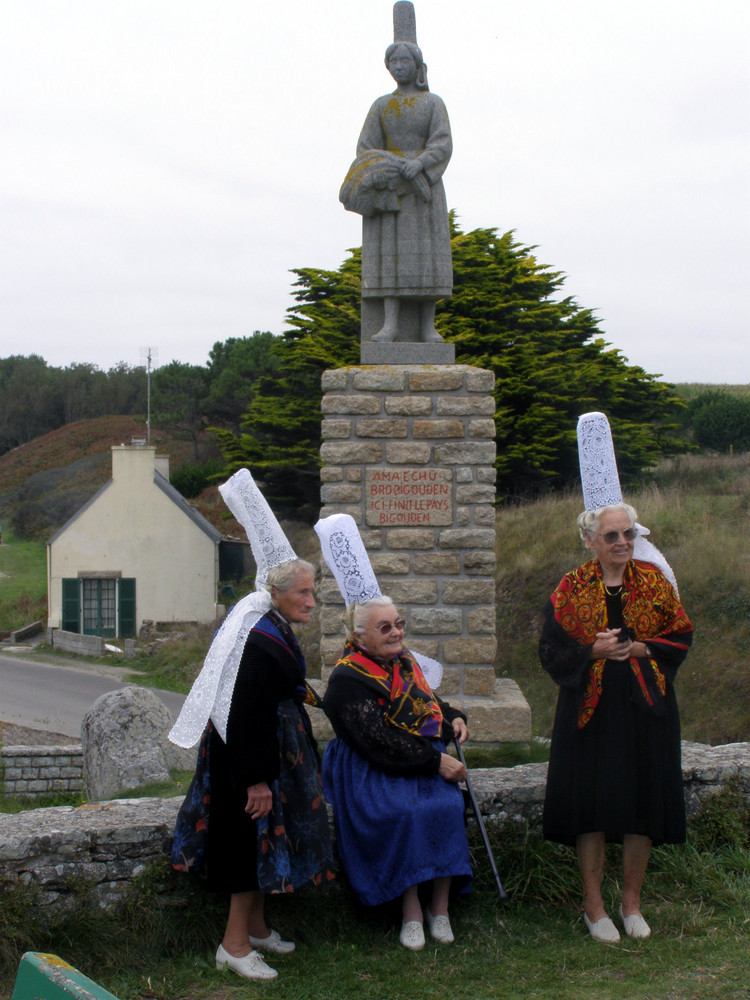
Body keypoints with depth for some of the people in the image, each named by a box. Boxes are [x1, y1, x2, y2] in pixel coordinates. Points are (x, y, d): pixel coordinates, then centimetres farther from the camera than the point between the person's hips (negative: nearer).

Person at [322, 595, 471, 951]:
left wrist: (453, 717, 10)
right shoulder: (348, 679, -10)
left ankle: (440, 907, -16)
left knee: (447, 806, -24)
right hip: (372, 771, -6)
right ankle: (411, 911, -21)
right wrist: (435, 761, -21)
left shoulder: (403, 662, 14)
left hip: (425, 758, 6)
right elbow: (379, 740, -18)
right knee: (404, 814, -33)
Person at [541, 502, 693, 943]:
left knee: (642, 803, 5)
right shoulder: (571, 589, 0)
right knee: (590, 805, 0)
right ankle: (594, 903, 14)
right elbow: (552, 650, -2)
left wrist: (640, 649, -12)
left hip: (645, 708, 2)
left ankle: (632, 901, 20)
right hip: (591, 709, -1)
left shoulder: (655, 582, 4)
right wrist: (594, 650, -18)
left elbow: (681, 638, 4)